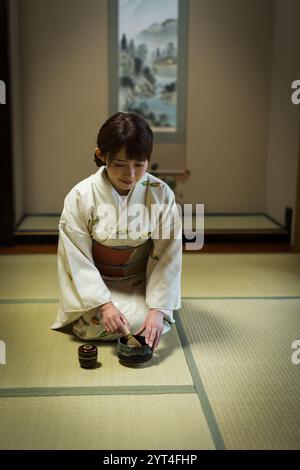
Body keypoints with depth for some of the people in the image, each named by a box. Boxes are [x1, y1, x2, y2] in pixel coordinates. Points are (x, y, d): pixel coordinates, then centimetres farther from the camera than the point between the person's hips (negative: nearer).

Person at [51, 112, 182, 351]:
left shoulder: (161, 194, -17)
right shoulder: (80, 197, -20)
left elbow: (168, 256, -14)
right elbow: (77, 259, -15)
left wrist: (158, 308, -22)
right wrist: (104, 304, -24)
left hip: (140, 281, 1)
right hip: (97, 282, 0)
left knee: (147, 325, -21)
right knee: (93, 326, -22)